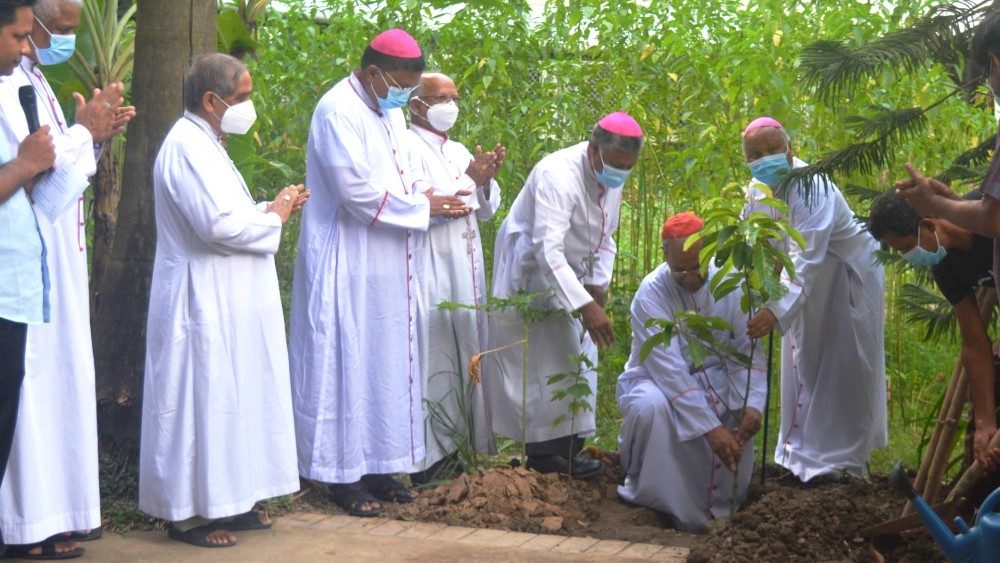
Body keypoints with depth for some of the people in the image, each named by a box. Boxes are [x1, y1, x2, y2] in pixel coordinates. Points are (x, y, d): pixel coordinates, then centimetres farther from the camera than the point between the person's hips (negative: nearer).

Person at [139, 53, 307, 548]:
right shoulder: (187, 146, -17)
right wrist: (273, 217, -10)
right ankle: (188, 513, 5)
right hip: (202, 302, -10)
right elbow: (220, 224, -26)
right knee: (202, 399, -4)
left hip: (225, 304, 10)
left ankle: (225, 501, 22)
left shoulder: (203, 144, 16)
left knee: (227, 398, 13)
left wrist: (272, 209, 8)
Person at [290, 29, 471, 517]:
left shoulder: (390, 112, 13)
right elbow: (359, 192, -22)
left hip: (388, 268, 9)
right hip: (348, 266, -9)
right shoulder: (338, 111, -15)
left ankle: (378, 466, 20)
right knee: (347, 363, -3)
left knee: (387, 363, 11)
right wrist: (425, 208, -14)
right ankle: (342, 475, 6)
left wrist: (434, 198, -2)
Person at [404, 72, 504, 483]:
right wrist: (468, 182, -18)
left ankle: (457, 441, 18)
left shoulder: (460, 152, 18)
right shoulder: (409, 148, -6)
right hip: (430, 271, -8)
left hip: (466, 269, 8)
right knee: (434, 356, -9)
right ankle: (428, 455, -5)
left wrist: (486, 182, -3)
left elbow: (487, 210, 16)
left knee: (464, 354, 10)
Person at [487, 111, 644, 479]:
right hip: (529, 273, -8)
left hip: (569, 274, 8)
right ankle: (545, 451, 1)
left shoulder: (612, 179, -4)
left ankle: (566, 446, 17)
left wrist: (598, 284, -6)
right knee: (538, 363, -7)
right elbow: (548, 251, -38)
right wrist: (585, 306, -42)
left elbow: (604, 239, 9)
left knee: (576, 361, 9)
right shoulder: (558, 175, -31)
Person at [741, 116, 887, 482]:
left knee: (844, 366, -1)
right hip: (809, 280, 7)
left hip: (848, 275, -7)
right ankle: (805, 447, 25)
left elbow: (807, 258, -44)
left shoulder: (811, 188, -34)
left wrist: (779, 310, -55)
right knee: (803, 362, 13)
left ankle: (843, 456, 9)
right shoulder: (757, 191, -9)